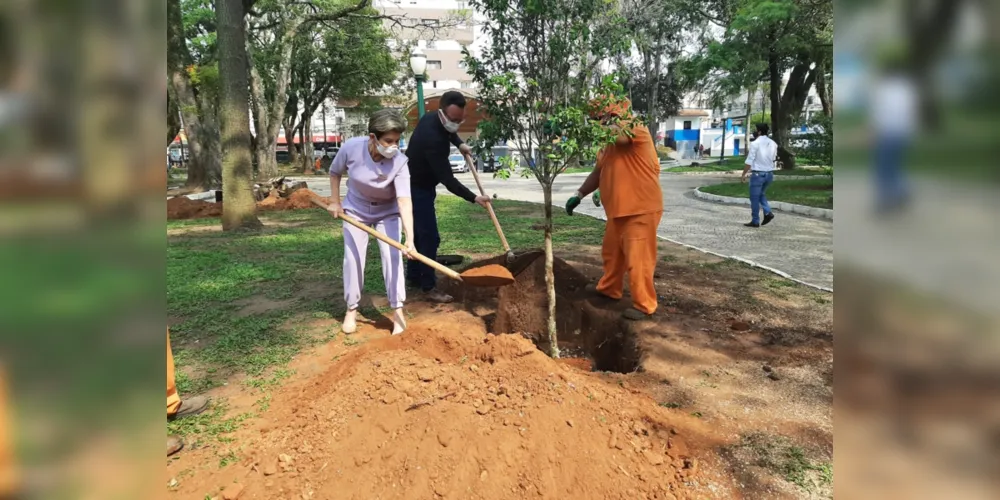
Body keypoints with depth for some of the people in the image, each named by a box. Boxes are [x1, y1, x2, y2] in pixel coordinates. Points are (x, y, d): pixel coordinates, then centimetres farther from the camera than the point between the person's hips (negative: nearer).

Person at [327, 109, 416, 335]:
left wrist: (409, 238, -49)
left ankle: (397, 310, -1)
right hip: (355, 210, 1)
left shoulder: (399, 162, -31)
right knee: (353, 258, 1)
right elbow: (335, 172, -5)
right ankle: (351, 310, 16)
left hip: (387, 212, -1)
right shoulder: (351, 147, -27)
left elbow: (404, 201, -39)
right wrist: (335, 202, -4)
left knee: (392, 256, -10)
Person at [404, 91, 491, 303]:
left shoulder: (432, 118, -4)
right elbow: (447, 179, -33)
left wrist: (460, 144, 6)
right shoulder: (432, 138, -33)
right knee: (430, 237, -9)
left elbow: (449, 132, 23)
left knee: (420, 232, 18)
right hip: (417, 188, -10)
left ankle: (414, 276, 30)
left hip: (416, 185, 10)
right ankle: (428, 287, -2)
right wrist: (474, 198, -32)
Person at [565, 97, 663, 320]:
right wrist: (579, 194, 8)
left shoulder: (635, 129, -15)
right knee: (611, 253, 22)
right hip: (618, 209, 9)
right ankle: (609, 288, 41)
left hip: (641, 209, -9)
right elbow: (598, 172, 19)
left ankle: (644, 304, 9)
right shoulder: (609, 144, 14)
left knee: (638, 258, -4)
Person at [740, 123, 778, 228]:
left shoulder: (755, 143, -13)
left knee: (754, 198, 4)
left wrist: (743, 174, -8)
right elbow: (773, 159, 13)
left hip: (758, 174, -6)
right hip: (769, 173, 6)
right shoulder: (773, 144, 6)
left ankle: (755, 221, 7)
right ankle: (767, 212, 5)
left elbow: (749, 161, -14)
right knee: (761, 194, 24)